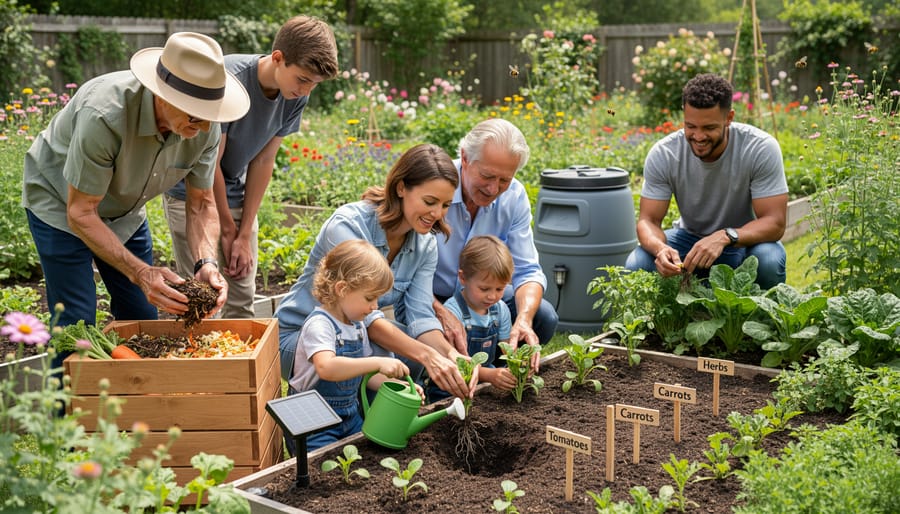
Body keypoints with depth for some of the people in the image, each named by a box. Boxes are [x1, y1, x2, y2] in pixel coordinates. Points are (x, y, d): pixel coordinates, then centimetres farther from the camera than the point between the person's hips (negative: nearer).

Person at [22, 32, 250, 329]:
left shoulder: (205, 126, -22)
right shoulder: (104, 115, -39)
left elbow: (202, 204, -11)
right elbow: (81, 213, -31)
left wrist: (206, 264, -29)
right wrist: (140, 272, -40)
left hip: (125, 212, 5)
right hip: (61, 205, -5)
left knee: (143, 319, 6)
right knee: (78, 326, -10)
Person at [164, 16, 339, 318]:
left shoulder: (296, 97, -10)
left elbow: (263, 162, -4)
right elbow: (209, 162, -20)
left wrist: (245, 235, -5)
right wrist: (229, 230, -11)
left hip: (235, 193, 6)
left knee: (243, 298, 5)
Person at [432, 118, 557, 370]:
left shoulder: (514, 196, -12)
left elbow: (527, 271, -12)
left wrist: (524, 319, -33)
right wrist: (440, 312, -42)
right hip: (429, 297, -4)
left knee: (544, 317, -17)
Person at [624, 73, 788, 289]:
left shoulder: (762, 148, -24)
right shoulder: (663, 154, -19)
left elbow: (775, 222, -25)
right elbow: (648, 220, -16)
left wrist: (724, 237, -43)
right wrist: (659, 248, -41)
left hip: (746, 240, -2)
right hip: (690, 238, 2)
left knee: (770, 261, -36)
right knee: (636, 265, -25)